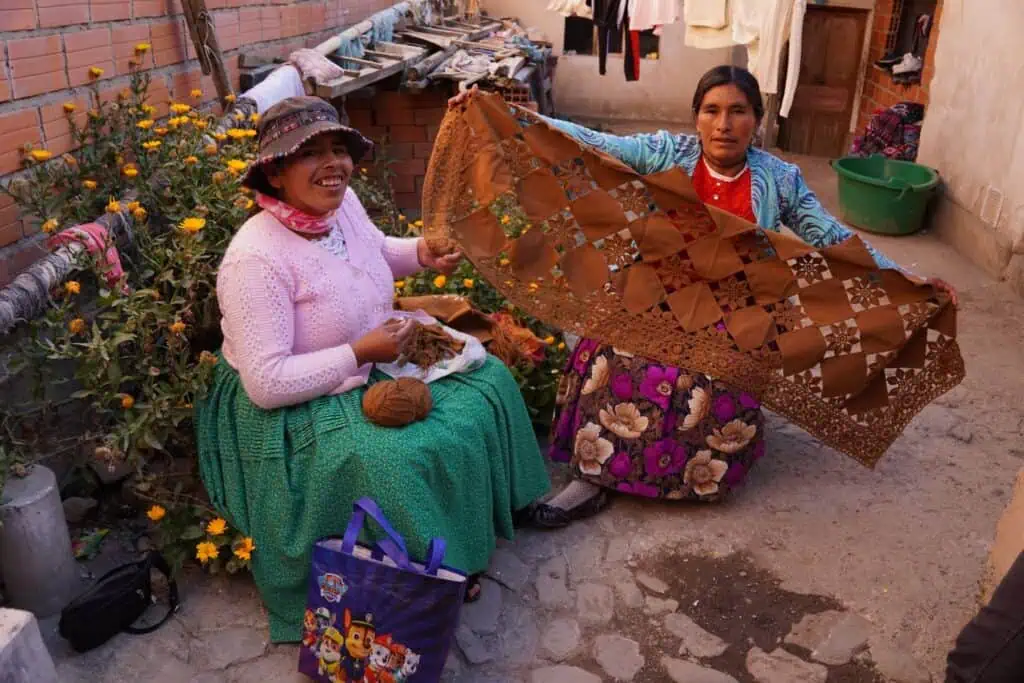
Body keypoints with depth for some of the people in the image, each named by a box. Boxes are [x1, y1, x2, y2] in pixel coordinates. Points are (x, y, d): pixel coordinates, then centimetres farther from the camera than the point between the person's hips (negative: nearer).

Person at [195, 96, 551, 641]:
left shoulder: (342, 203, -6)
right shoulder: (256, 260, -29)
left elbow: (375, 251, 19)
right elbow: (267, 383, -30)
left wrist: (421, 254, -2)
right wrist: (359, 354, -26)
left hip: (373, 371, 9)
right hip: (293, 413, -9)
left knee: (484, 381, 6)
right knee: (403, 464, -29)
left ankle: (470, 538, 21)